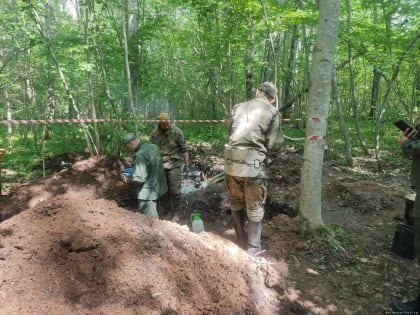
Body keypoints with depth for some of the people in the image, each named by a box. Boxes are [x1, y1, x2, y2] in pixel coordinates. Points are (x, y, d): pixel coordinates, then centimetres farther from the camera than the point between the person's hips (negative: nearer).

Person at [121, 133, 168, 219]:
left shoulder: (140, 155, -24)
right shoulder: (154, 147, 2)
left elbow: (140, 178, -27)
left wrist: (128, 178, -9)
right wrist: (134, 169, 15)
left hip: (148, 194, -9)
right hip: (158, 188, 9)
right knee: (154, 218, 25)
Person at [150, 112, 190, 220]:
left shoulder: (176, 132, -8)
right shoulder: (154, 133, 1)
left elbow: (184, 149, -5)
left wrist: (187, 164, -6)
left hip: (175, 165, -3)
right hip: (160, 166, 4)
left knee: (175, 191, -1)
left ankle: (176, 213, 14)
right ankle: (168, 211, 25)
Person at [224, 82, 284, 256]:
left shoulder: (238, 107, 10)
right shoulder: (272, 112, 0)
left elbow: (229, 132, 13)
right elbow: (274, 145, -4)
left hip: (232, 161, 4)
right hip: (254, 164, -3)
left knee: (236, 203, 19)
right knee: (255, 207, 11)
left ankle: (241, 241, 32)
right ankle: (253, 248, 20)